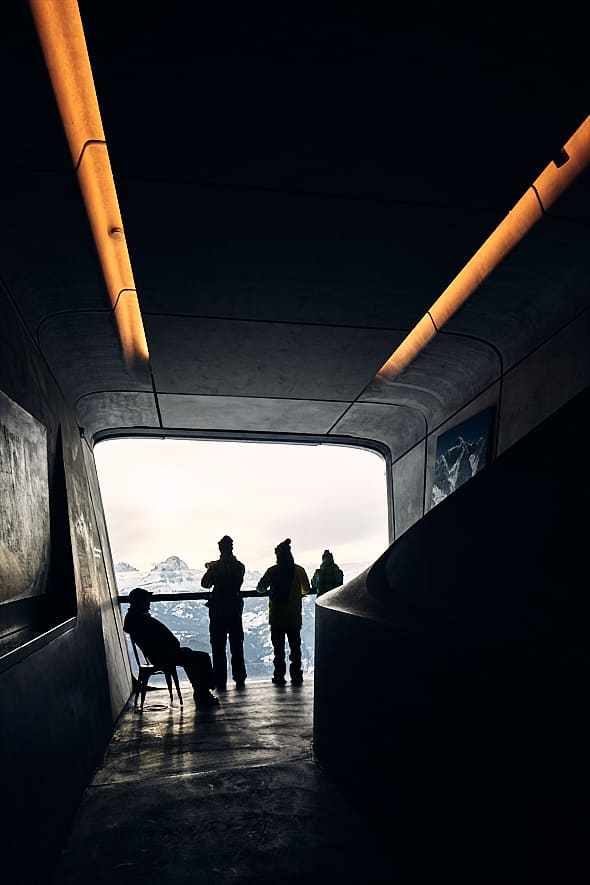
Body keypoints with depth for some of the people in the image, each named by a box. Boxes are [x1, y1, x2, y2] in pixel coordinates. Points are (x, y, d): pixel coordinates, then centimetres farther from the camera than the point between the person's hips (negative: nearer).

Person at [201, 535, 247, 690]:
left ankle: (220, 680, 4)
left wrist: (209, 569, 17)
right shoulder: (239, 566, -1)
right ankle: (239, 678, 14)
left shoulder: (215, 566, -11)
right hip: (235, 608, 3)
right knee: (236, 645, 12)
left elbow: (205, 584, 0)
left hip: (218, 609, -3)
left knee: (218, 645, 4)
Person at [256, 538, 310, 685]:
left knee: (278, 648, 7)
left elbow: (260, 588, 0)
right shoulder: (299, 570, -4)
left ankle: (279, 675, 6)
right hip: (294, 616, 1)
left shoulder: (272, 571, -7)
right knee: (295, 647, 10)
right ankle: (296, 675, 9)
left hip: (276, 615, -1)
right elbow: (306, 590, 5)